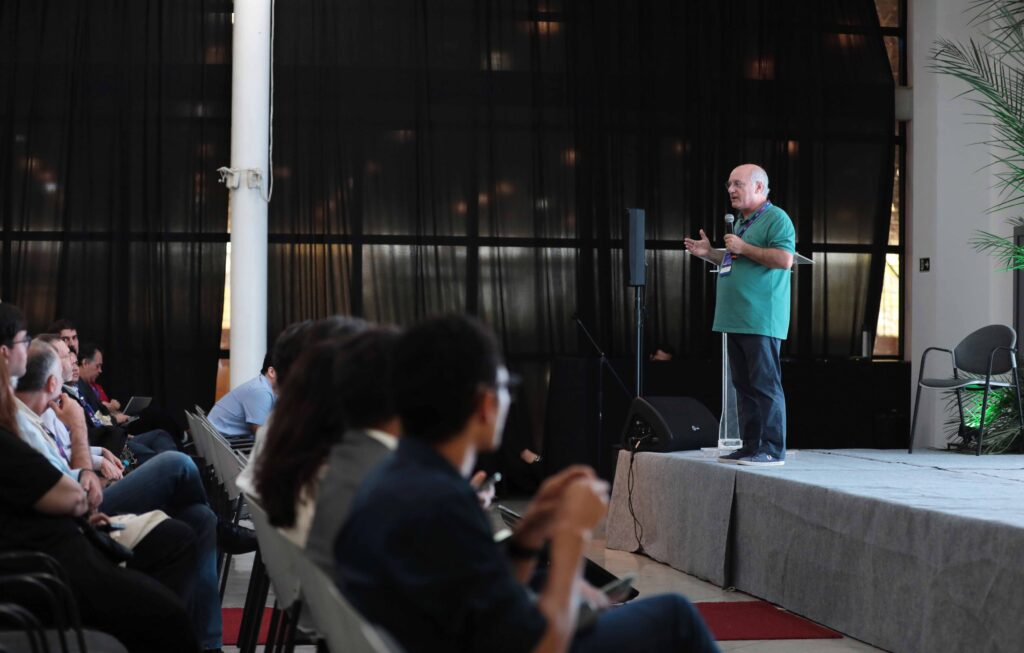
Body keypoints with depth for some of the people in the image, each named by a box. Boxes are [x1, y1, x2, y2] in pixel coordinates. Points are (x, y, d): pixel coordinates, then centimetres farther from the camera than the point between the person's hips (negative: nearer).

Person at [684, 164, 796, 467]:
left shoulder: (776, 218, -7)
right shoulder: (741, 222, 22)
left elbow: (785, 259, -20)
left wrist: (743, 248, -15)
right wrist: (709, 253, 19)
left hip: (761, 321, -10)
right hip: (737, 320, 10)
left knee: (765, 385, -8)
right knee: (744, 386, 10)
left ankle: (773, 449, -6)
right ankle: (750, 446, 15)